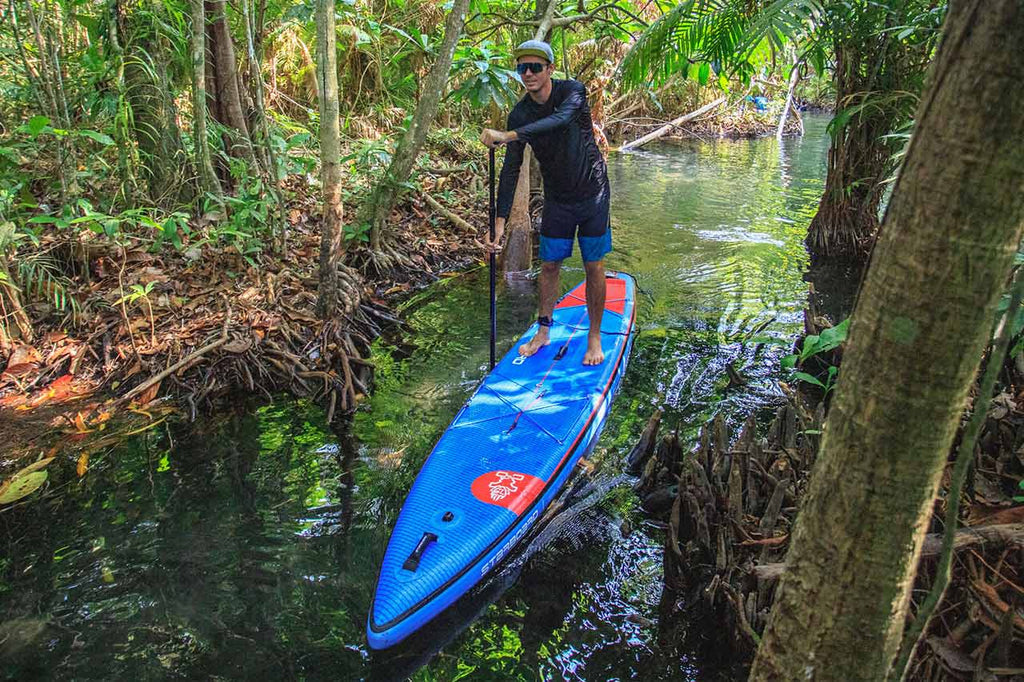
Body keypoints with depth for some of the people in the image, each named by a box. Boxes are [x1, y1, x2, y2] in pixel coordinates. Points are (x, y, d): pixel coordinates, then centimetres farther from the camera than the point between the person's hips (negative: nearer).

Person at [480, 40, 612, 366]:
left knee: (594, 267, 1)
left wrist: (507, 136, -48)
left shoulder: (572, 91, -16)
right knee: (549, 264, 7)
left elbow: (560, 120, -39)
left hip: (592, 193, -3)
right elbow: (511, 169, -6)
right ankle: (543, 331, 24)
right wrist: (500, 221, -13)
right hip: (557, 198, 3)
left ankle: (594, 337, 13)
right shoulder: (519, 114, -6)